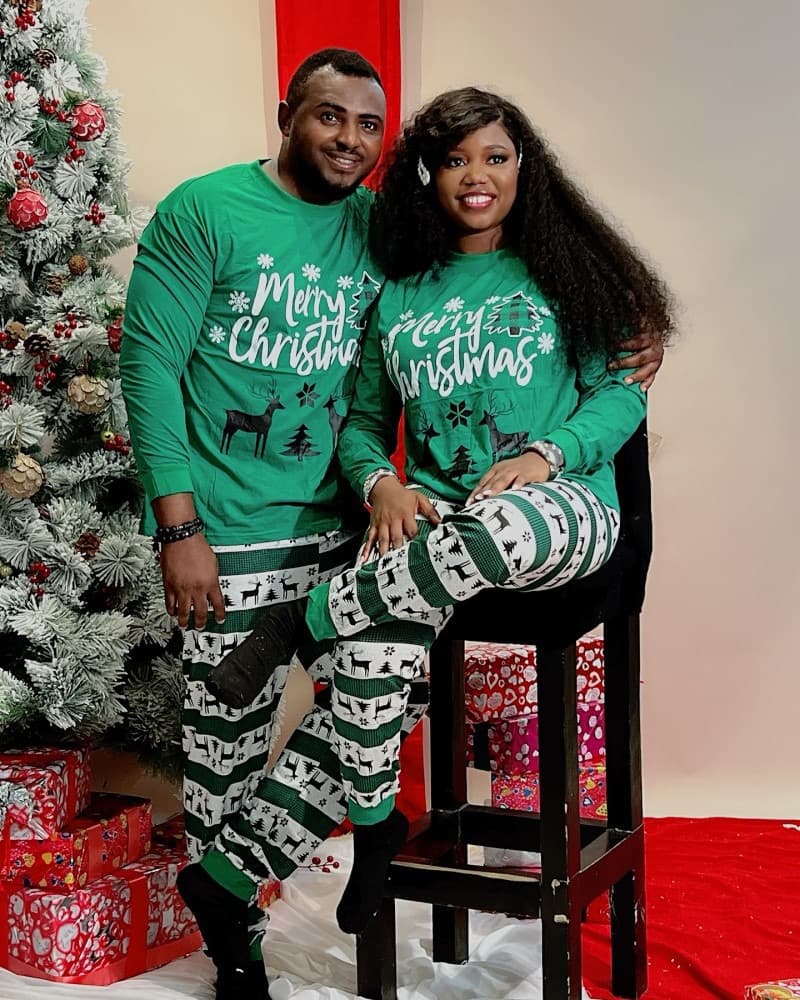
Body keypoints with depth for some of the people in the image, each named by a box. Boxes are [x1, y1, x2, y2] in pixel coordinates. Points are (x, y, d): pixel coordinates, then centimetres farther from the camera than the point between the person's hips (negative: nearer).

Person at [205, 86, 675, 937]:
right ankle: (373, 827, -4)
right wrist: (380, 483, -5)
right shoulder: (397, 295, 17)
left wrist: (546, 454, -14)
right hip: (432, 517, 2)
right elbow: (363, 420, 18)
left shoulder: (564, 268, 10)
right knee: (373, 650, -32)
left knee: (507, 528, -43)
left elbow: (621, 387, 5)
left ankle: (303, 621, -19)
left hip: (562, 506, -2)